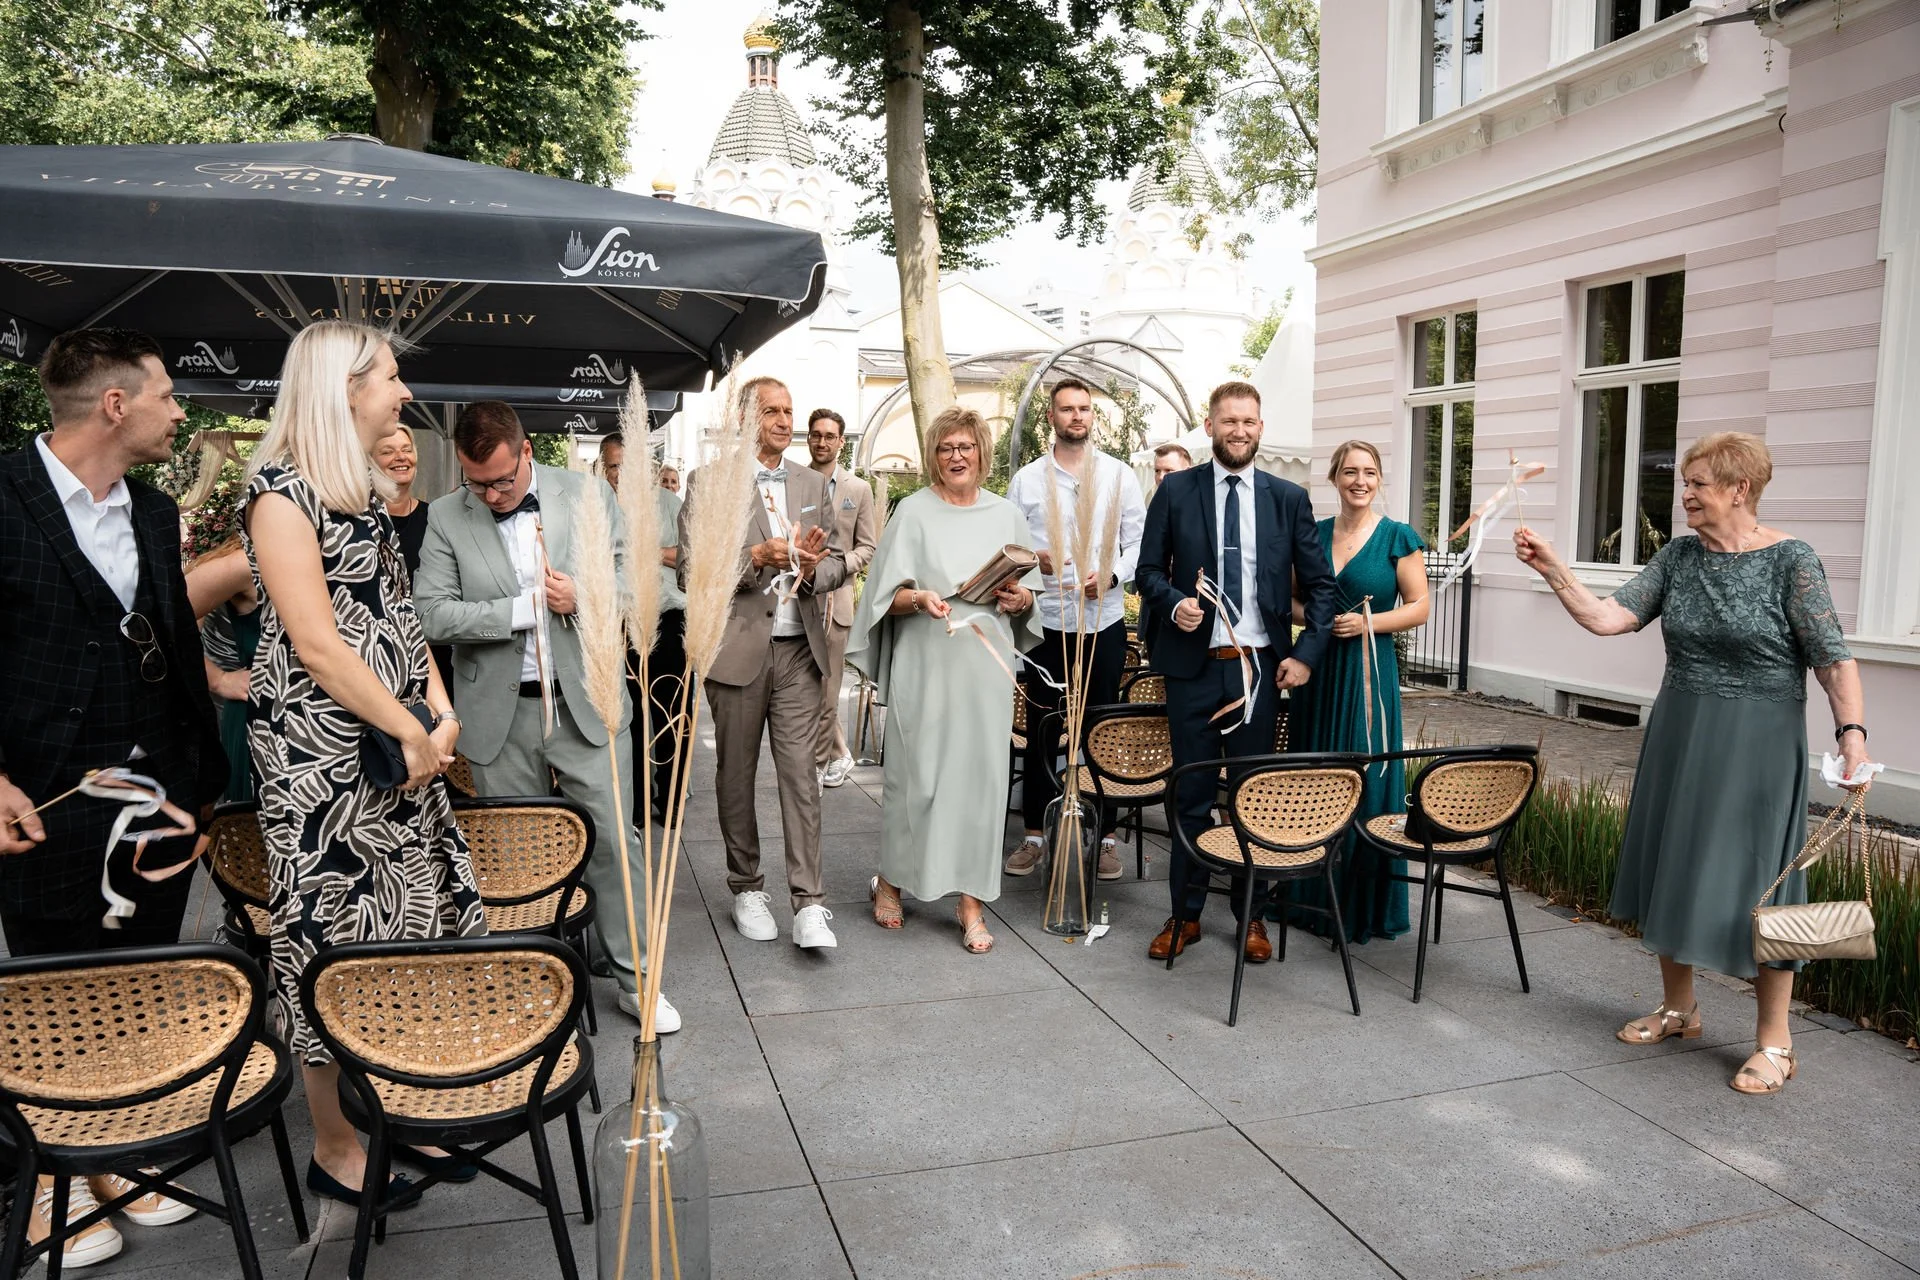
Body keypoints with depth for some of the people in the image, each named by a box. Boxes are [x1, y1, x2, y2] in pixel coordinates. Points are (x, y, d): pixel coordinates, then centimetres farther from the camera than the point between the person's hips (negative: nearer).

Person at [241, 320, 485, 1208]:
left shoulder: (367, 490, 14)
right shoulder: (281, 491, -12)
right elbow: (318, 644, -17)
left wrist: (439, 714, 2)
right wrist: (414, 735, -13)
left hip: (399, 741, 8)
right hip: (320, 752, -8)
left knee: (412, 920, 11)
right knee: (338, 936, 1)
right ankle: (335, 1150, 17)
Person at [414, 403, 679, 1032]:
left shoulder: (588, 493, 1)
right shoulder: (445, 517, -1)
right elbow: (435, 615, -8)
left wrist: (585, 595, -14)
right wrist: (527, 607, -14)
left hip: (586, 703, 0)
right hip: (500, 714, 0)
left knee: (614, 840, 3)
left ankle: (633, 978, 16)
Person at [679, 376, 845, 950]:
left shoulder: (812, 485, 14)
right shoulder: (709, 483, -1)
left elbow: (838, 564, 15)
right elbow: (690, 570, -7)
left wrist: (813, 567, -8)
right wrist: (757, 557, -20)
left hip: (798, 649, 3)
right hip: (737, 649, -2)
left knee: (800, 774, -3)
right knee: (736, 774, 8)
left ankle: (808, 902, -1)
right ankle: (747, 888, 24)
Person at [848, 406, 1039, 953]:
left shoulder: (1007, 515, 11)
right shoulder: (913, 512, 2)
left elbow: (1029, 593, 18)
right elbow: (885, 595, -1)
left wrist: (1023, 599, -3)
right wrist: (918, 598, -20)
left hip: (987, 665, 3)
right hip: (925, 666, -3)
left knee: (981, 775, 3)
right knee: (915, 774, 3)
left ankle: (972, 900, 11)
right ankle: (890, 880, 25)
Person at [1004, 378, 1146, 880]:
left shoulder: (1120, 475, 6)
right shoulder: (1026, 479, 6)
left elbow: (1139, 542, 4)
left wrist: (1111, 574, -13)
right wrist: (1033, 559, -16)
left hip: (1104, 621, 0)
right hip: (1046, 621, 0)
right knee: (1041, 731, 6)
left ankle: (1104, 838, 15)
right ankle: (1034, 836, 16)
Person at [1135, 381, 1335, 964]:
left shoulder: (1289, 497, 5)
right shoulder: (1176, 490, 2)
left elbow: (1319, 583, 8)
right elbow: (1149, 570, 5)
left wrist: (1307, 653, -2)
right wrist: (1173, 603, -16)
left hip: (1260, 668, 1)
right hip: (1193, 667, -1)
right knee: (1192, 796, 8)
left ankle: (1251, 916, 24)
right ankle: (1185, 915, 21)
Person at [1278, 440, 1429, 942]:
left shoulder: (1397, 537, -2)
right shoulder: (1314, 532, 8)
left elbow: (1418, 607, -2)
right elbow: (1291, 597, 15)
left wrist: (1366, 623, -15)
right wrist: (1310, 615, -6)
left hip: (1367, 672, -4)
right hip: (1317, 671, 4)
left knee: (1364, 782, 0)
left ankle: (1362, 905, 14)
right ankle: (1310, 896, 22)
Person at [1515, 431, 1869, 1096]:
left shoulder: (1791, 561, -10)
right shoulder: (1679, 557, 4)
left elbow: (1833, 657, -14)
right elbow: (1608, 617, -5)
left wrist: (1852, 731, -24)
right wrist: (1552, 568, -14)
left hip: (1757, 746, -5)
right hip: (1677, 740, 5)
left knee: (1755, 876, 0)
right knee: (1673, 866, 13)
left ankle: (1774, 1040, 16)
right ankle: (1678, 1008, 31)